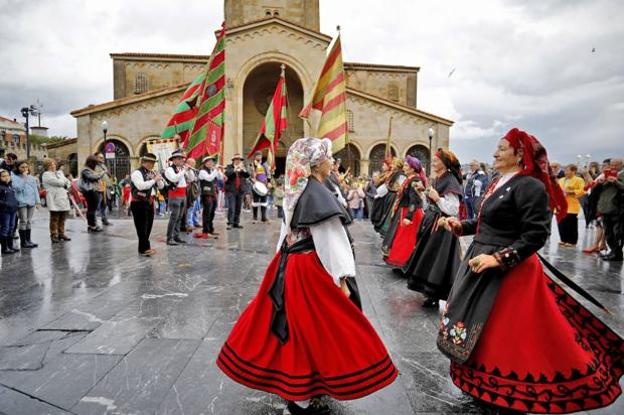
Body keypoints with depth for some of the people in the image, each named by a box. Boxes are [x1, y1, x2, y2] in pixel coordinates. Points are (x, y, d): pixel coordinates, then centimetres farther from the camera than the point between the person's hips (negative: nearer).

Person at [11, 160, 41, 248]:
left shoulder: (32, 177, 12)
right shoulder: (15, 177, -2)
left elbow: (35, 190, 14)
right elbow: (17, 188, -16)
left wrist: (38, 201, 9)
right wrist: (24, 178, -14)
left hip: (31, 202, 4)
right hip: (21, 202, -4)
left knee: (29, 221, 9)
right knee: (23, 222, -5)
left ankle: (28, 240, 16)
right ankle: (23, 241, 2)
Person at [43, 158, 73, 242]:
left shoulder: (59, 173, 21)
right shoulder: (46, 175, -3)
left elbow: (68, 182, 18)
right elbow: (57, 182, -15)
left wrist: (66, 186, -1)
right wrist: (65, 183, 4)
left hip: (63, 199, 7)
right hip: (54, 200, -7)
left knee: (62, 219, 11)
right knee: (54, 219, -3)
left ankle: (61, 234, 20)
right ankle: (54, 236, 3)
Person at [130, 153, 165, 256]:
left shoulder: (152, 173, 14)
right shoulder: (137, 173, -10)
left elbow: (161, 186, 13)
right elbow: (141, 186, -26)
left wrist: (159, 179, -6)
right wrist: (154, 180, -21)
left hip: (150, 202, 8)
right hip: (139, 203, -8)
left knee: (148, 226, 12)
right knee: (142, 226, -6)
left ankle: (143, 247, 23)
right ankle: (144, 249, -4)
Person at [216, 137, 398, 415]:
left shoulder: (296, 191, 7)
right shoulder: (318, 194, -19)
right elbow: (329, 240, -20)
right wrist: (341, 279, -16)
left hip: (289, 265, 9)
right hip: (310, 269, -9)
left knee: (293, 323, 19)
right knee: (309, 327, 3)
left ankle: (292, 385, 38)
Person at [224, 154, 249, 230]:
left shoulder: (242, 168, 15)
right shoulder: (229, 167, 5)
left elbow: (247, 175, 0)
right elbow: (227, 174, -14)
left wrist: (243, 169, -17)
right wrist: (235, 169, -26)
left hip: (240, 191, 4)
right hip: (231, 191, -4)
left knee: (238, 208, 6)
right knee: (231, 208, -11)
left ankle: (236, 223, 13)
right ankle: (230, 223, -9)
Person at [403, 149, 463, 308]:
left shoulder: (451, 181, -16)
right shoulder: (436, 180, 12)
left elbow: (453, 210, -22)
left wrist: (437, 198, -23)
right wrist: (424, 193, 11)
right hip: (431, 223, 10)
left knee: (437, 260, -2)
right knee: (429, 257, 16)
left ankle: (436, 296, 11)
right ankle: (431, 292, 31)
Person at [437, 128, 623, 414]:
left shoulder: (530, 186, -18)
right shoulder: (499, 183, 11)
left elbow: (536, 235, -23)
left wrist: (499, 259, -28)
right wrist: (461, 226, 3)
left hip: (508, 273, -10)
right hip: (481, 264, 10)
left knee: (505, 338, 1)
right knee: (481, 333, 19)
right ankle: (488, 389, 39)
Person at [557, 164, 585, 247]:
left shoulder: (579, 180, 0)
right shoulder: (561, 180, 19)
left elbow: (582, 191, -12)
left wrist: (571, 192, -17)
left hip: (571, 206, -6)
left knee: (571, 224, -4)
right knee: (561, 223, 5)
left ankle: (572, 241, 3)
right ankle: (564, 240, 16)